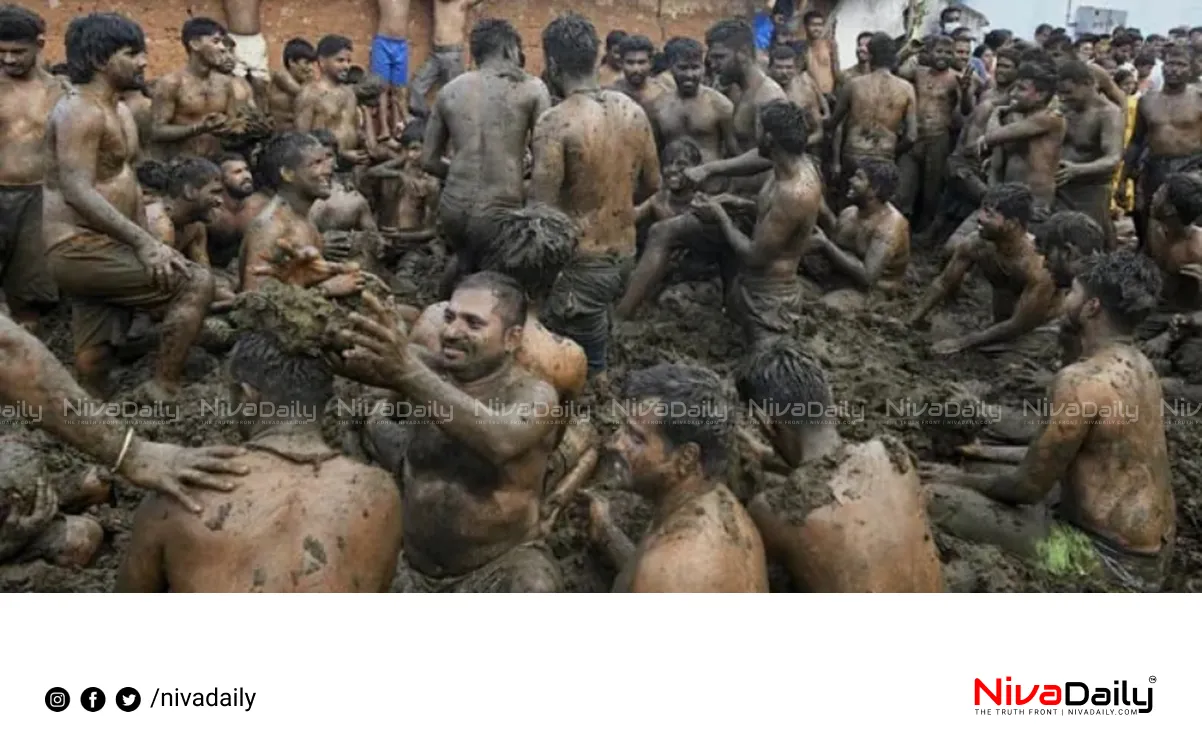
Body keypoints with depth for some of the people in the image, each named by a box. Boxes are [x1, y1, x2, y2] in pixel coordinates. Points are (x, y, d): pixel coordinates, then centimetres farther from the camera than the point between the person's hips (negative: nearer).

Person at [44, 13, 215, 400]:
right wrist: (143, 242, -27)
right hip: (79, 246, -10)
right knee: (196, 283, -13)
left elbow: (126, 182, 19)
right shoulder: (80, 111, -15)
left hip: (97, 246, 10)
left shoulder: (121, 113, 16)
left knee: (95, 350, 13)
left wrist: (148, 242, 10)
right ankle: (163, 390, -8)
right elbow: (77, 193, -24)